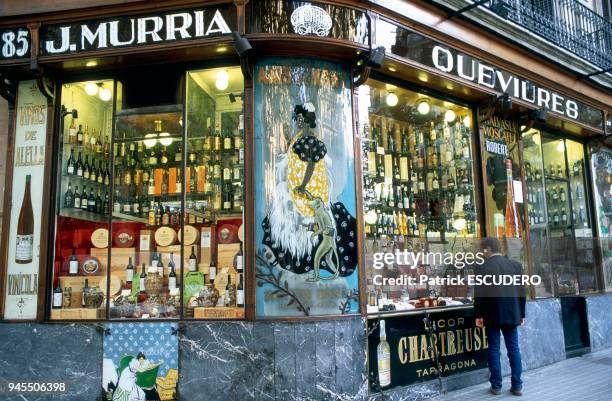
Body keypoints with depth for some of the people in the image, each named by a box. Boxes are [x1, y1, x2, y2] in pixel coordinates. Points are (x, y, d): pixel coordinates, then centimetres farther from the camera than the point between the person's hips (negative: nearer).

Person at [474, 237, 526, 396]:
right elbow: (521, 291, 6)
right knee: (514, 349, 9)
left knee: (493, 349, 4)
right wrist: (522, 314, 14)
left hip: (492, 314, -3)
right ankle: (517, 386, 13)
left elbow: (479, 293, -8)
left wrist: (478, 315, 0)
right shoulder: (516, 265, 4)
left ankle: (496, 386, 9)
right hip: (512, 313, 3)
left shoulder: (482, 267, -7)